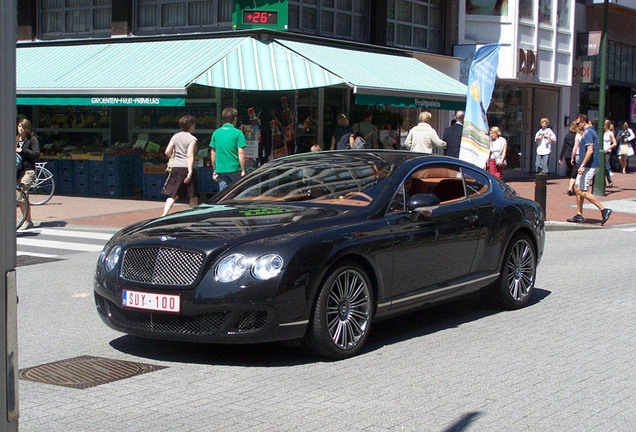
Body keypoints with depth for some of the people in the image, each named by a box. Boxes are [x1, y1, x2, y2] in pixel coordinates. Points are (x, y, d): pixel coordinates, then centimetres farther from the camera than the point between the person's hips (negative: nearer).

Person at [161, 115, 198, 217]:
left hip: (176, 167, 5)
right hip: (187, 167, -5)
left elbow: (167, 152, 10)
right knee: (193, 196, 10)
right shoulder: (192, 139, -7)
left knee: (173, 195, 6)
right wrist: (190, 172, -20)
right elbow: (190, 156, -16)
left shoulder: (175, 136, 10)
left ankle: (164, 214, -11)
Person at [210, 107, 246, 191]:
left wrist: (214, 171, 18)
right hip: (234, 169, -4)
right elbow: (241, 152, -12)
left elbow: (213, 153, 11)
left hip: (220, 169, 4)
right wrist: (243, 170, -8)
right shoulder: (237, 133, -7)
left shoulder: (216, 133, 8)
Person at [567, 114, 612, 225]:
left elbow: (590, 150, -25)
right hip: (589, 166, 11)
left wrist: (582, 165, -26)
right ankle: (579, 215, 14)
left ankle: (604, 210, -11)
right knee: (577, 188, 12)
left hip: (588, 166, -11)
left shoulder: (588, 133, -15)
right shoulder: (591, 131, 18)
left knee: (583, 192, -10)